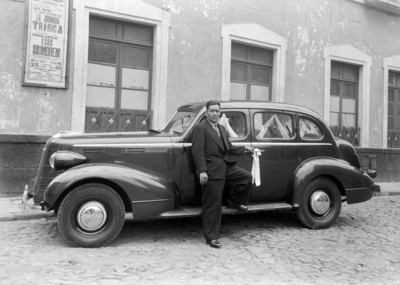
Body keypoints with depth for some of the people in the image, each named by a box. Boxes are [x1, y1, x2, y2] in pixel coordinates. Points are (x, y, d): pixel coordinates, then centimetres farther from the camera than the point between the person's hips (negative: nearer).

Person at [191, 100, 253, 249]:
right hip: (212, 170, -7)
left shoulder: (222, 129, 19)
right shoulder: (200, 128, -7)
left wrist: (244, 148, 21)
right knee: (212, 206, -1)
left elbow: (228, 148, 25)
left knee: (246, 176, -7)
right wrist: (202, 171, -21)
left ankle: (233, 201, 15)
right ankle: (212, 237, 11)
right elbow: (197, 151, -14)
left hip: (226, 167, 7)